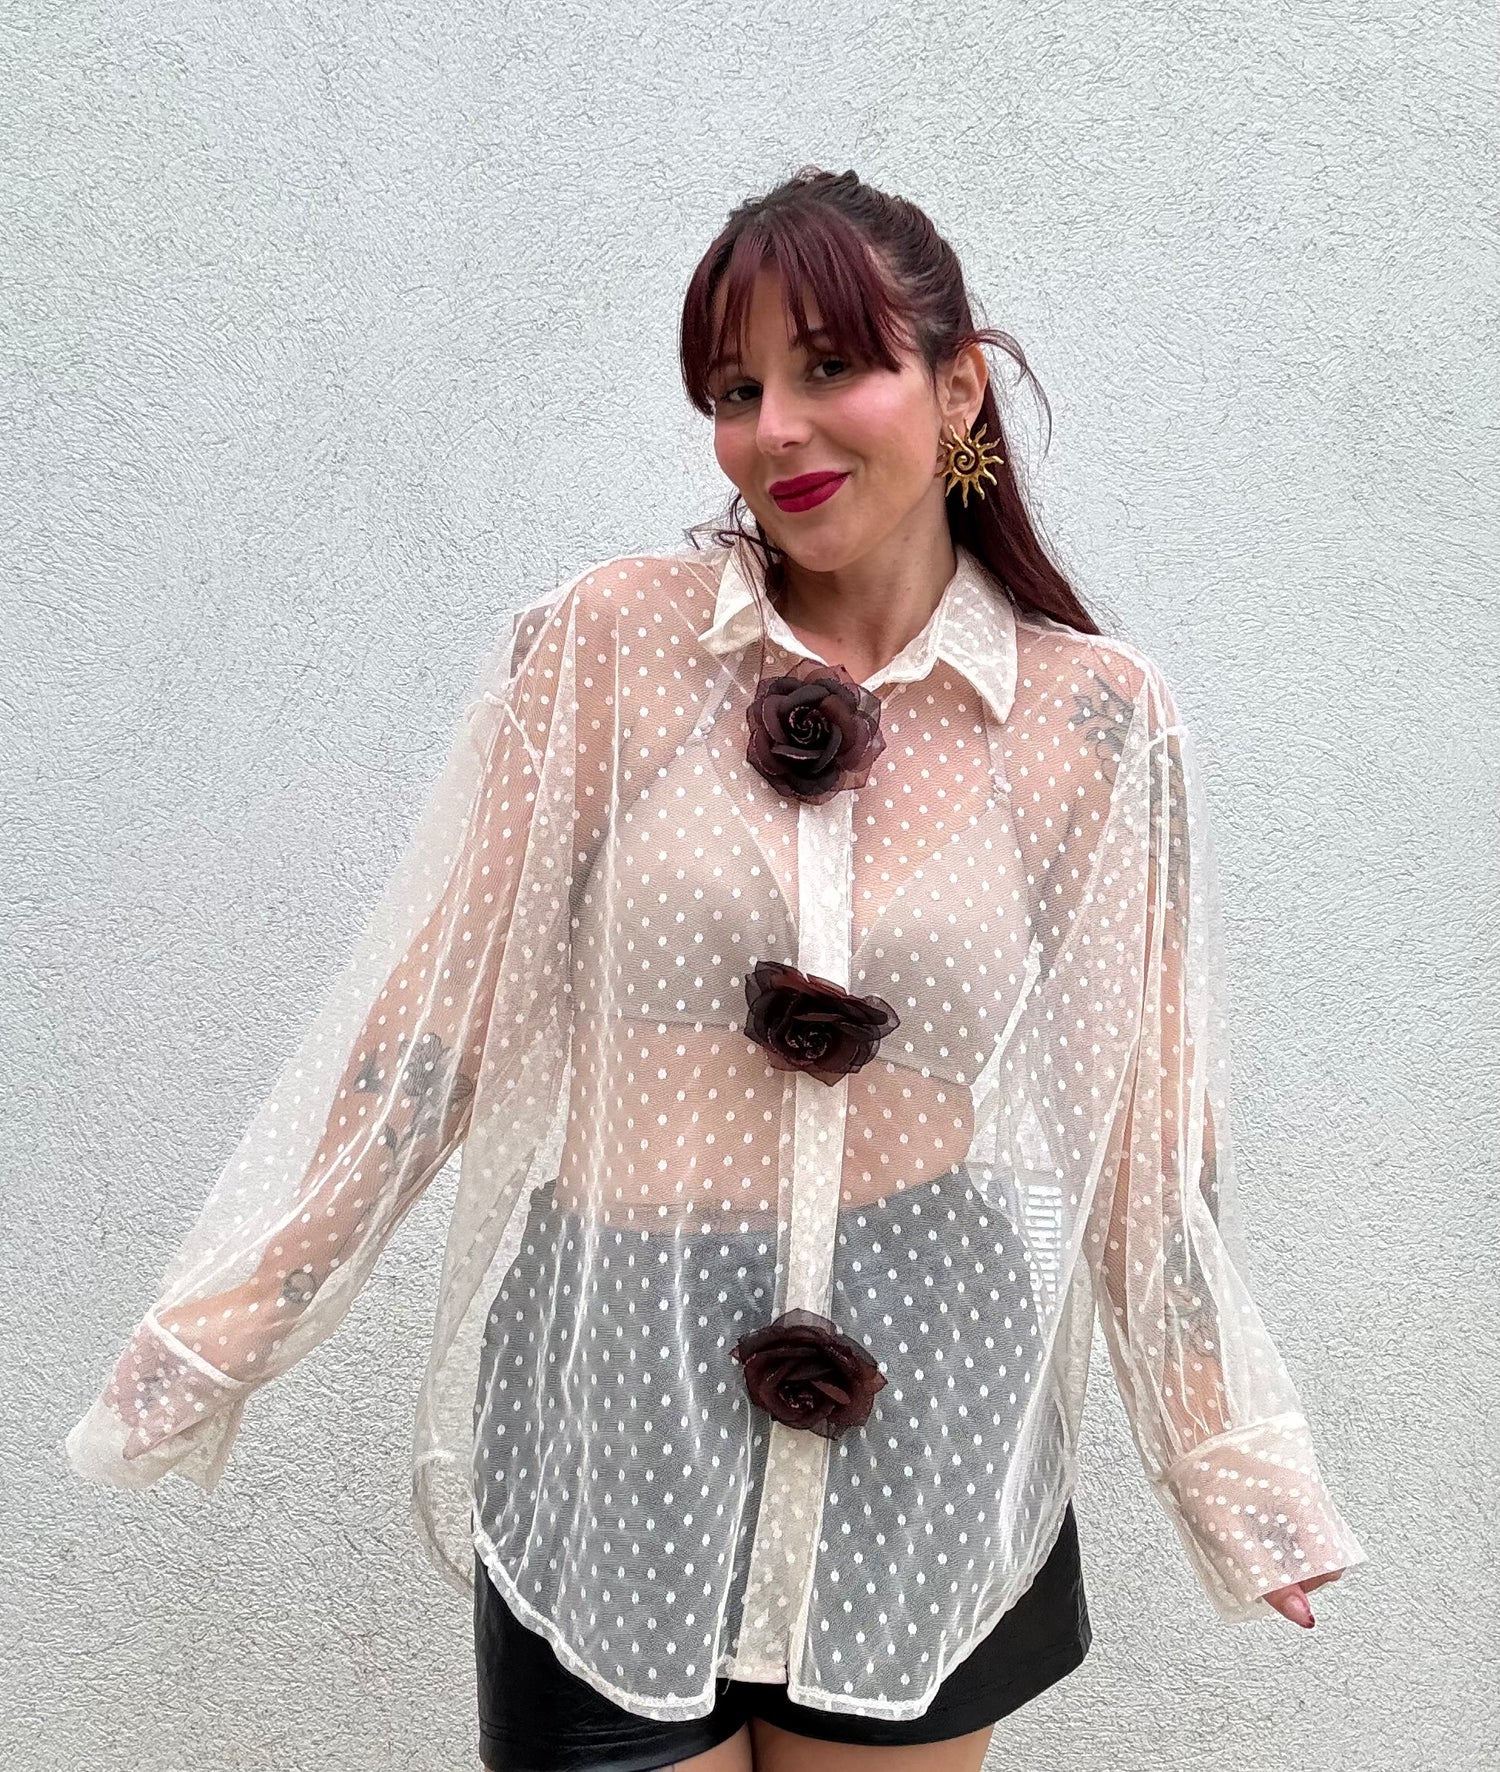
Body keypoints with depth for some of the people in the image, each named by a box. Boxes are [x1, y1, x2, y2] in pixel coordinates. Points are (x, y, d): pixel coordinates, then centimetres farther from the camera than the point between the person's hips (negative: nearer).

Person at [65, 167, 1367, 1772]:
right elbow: (425, 1014, -2)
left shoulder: (1098, 720, -4)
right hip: (616, 1416, 0)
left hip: (933, 1445, 1)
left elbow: (1143, 1124, 3)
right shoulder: (601, 648, -6)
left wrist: (1238, 1472, 9)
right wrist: (211, 1340, 0)